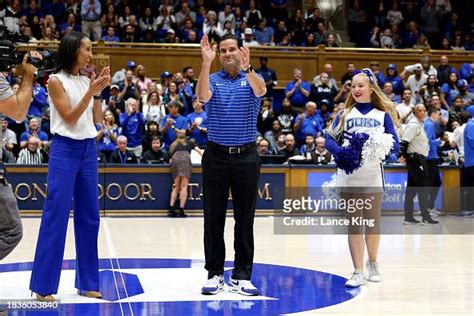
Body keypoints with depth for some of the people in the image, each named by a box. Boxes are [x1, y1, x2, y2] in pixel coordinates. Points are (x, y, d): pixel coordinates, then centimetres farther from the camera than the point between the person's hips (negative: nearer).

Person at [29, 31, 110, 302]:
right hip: (65, 150, -7)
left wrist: (98, 91, -1)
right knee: (56, 216, -6)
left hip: (89, 150, 7)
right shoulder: (56, 81, -7)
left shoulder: (86, 81, 10)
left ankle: (88, 282, 17)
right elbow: (69, 118, -12)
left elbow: (97, 119, 10)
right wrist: (92, 91, -17)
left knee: (89, 216, 8)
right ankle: (44, 285, 0)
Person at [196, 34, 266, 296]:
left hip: (246, 156, 0)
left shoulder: (252, 79, 5)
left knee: (245, 219, 2)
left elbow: (261, 90, -19)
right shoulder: (213, 79, 6)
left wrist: (246, 67, -37)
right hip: (216, 156, 0)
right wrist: (206, 63, -28)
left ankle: (242, 276, 8)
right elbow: (202, 97, -17)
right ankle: (214, 274, 11)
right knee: (213, 218, 3)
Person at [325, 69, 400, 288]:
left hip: (373, 177, 0)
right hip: (348, 177, 0)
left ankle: (373, 264, 31)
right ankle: (358, 271, 6)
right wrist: (341, 153, -19)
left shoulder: (383, 115, 8)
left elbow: (395, 146, 0)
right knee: (354, 223, 1)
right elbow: (329, 139, 1)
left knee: (373, 222, 9)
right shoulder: (345, 114, 10)